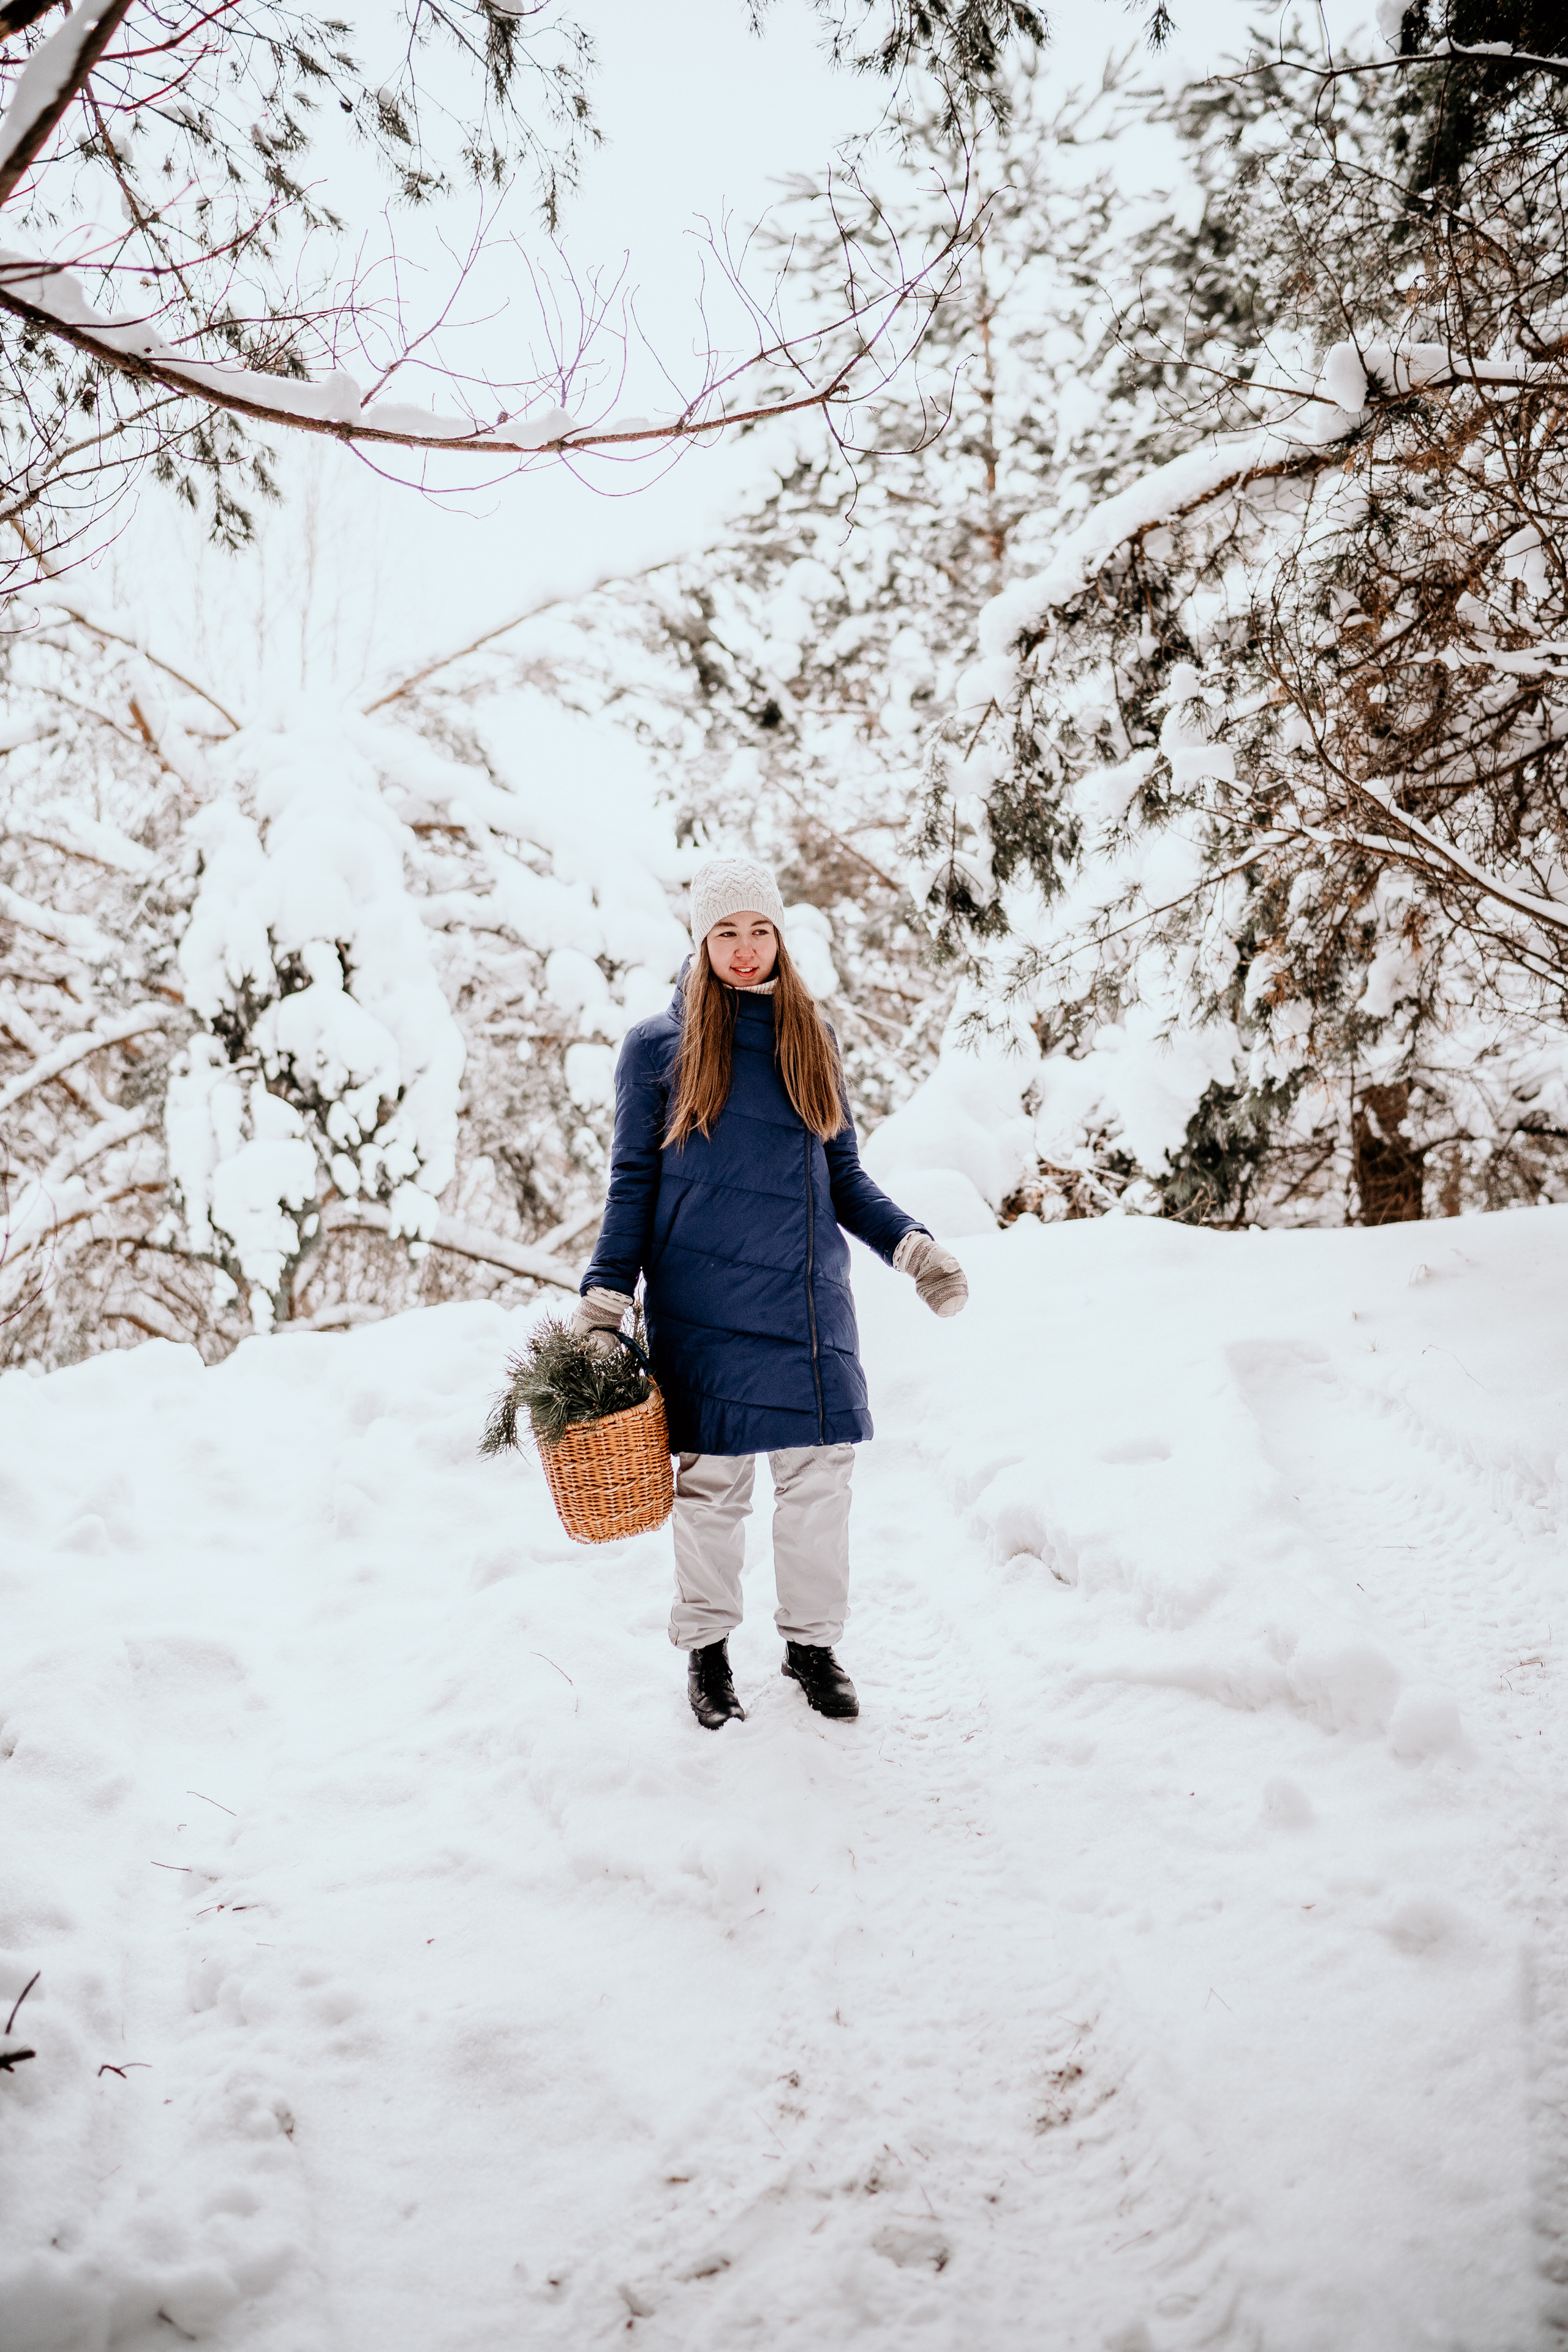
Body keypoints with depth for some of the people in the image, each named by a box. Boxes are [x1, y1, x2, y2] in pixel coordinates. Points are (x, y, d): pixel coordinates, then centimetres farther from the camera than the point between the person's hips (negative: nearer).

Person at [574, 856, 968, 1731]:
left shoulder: (813, 1040, 12)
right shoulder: (658, 1047, 3)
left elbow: (843, 1177, 16)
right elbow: (634, 1186, 4)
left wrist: (914, 1246, 2)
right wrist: (605, 1302, -5)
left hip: (808, 1299, 3)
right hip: (704, 1307, -3)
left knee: (821, 1471, 4)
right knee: (713, 1479, 3)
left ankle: (813, 1641, 21)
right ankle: (707, 1649, 20)